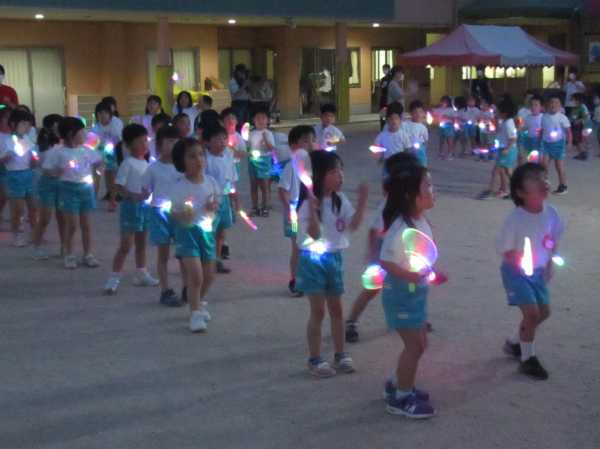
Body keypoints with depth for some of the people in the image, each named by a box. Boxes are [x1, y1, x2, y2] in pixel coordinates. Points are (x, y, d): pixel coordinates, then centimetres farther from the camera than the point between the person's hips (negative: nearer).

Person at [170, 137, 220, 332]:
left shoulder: (211, 181, -2)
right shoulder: (179, 187, -15)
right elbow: (175, 213, -10)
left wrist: (213, 206, -10)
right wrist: (183, 216, -31)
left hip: (206, 230, 5)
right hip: (187, 231, -5)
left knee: (208, 275, 17)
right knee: (195, 276, -12)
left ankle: (200, 303, 43)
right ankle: (195, 313, 1)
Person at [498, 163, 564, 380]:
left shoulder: (551, 213, -12)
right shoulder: (515, 219, -28)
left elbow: (554, 240, 6)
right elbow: (504, 250, -17)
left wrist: (549, 265, 1)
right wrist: (523, 263, -24)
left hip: (538, 271, 7)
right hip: (515, 272, -7)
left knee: (544, 312, 15)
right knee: (532, 312, -10)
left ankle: (514, 343, 37)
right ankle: (528, 359, 10)